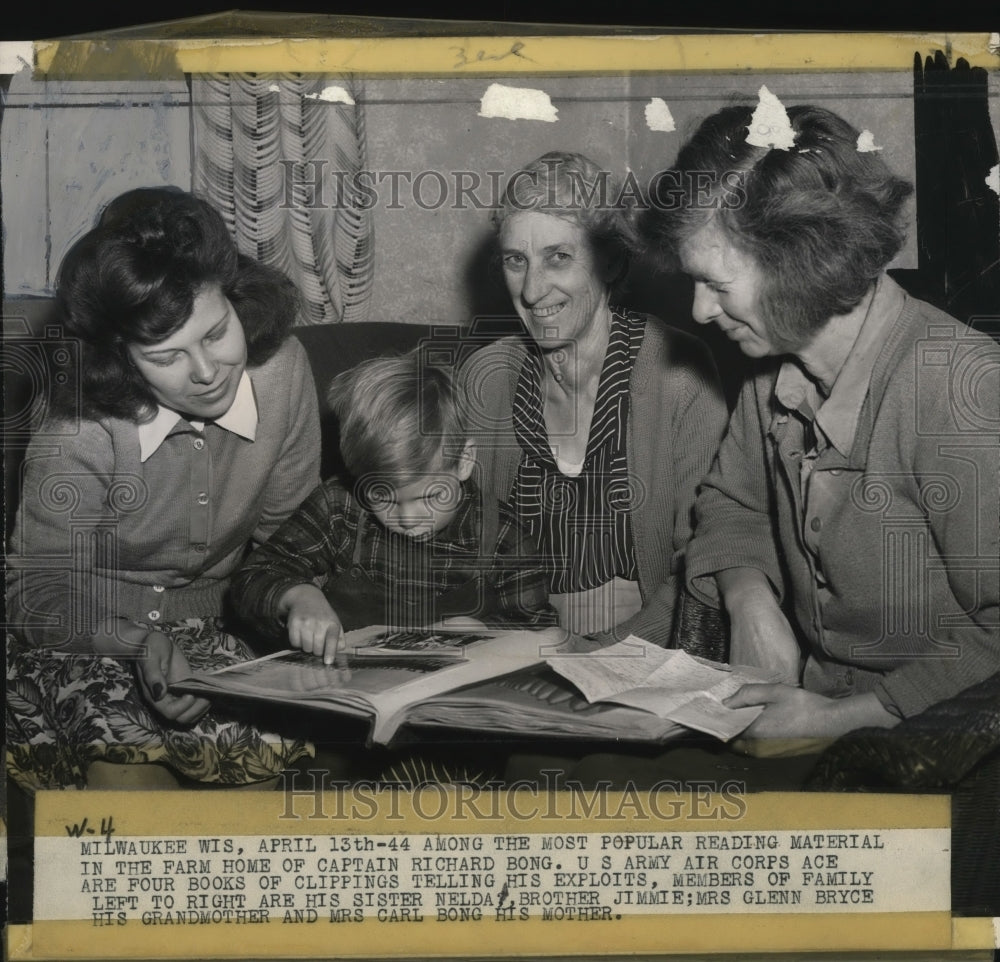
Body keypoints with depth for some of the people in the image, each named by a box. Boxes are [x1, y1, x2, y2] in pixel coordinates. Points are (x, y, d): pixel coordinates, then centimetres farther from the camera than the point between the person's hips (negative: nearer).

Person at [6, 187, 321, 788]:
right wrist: (148, 647, -33)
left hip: (210, 631, 4)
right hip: (89, 643, -4)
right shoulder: (80, 436, -23)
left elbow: (289, 530, 1)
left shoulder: (281, 368, -11)